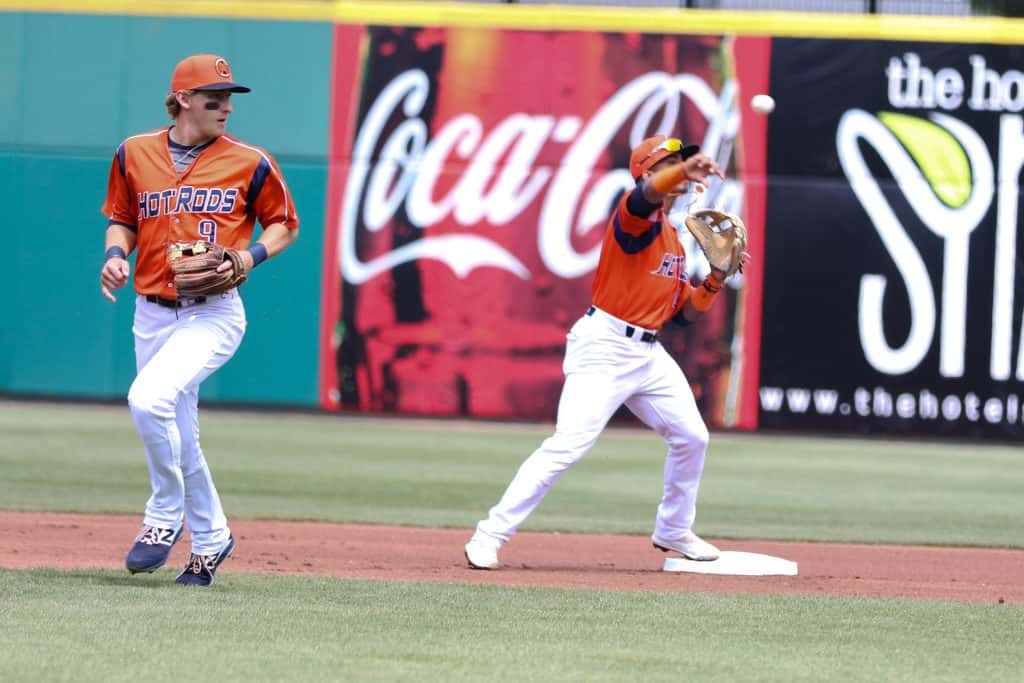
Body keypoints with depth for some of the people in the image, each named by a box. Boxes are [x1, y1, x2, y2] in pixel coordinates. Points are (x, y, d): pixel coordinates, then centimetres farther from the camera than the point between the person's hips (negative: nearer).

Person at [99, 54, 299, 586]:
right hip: (152, 315, 4)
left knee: (149, 398, -27)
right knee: (179, 438, 11)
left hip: (213, 314, -4)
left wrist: (252, 255, -9)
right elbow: (121, 219, 18)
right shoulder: (135, 155, 6)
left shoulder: (249, 163, -2)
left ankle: (165, 518, -9)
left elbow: (284, 223, 9)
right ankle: (210, 539, 31)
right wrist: (116, 253, -3)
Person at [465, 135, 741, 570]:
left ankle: (673, 531, 33)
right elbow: (648, 193, -35)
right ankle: (490, 536, -15)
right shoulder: (636, 217, -9)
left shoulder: (674, 242, 17)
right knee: (568, 444, -18)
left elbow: (686, 313, 19)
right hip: (604, 349, -9)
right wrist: (684, 170, -55)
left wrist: (715, 280, 3)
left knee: (691, 437, 13)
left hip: (649, 354, 9)